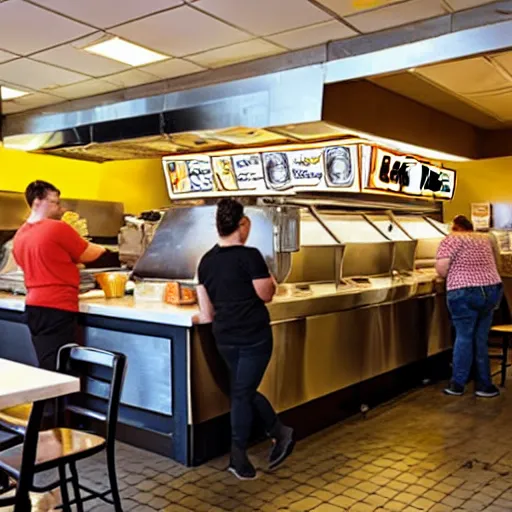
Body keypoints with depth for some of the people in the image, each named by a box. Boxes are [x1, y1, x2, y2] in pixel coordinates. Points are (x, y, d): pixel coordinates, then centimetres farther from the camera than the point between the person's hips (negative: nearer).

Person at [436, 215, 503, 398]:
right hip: (493, 291, 5)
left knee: (464, 337, 5)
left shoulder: (452, 239, -2)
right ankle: (484, 385, 17)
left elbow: (441, 268, -13)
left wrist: (452, 275, 7)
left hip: (465, 294, -5)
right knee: (481, 339, 13)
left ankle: (457, 385, 12)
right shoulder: (485, 238, 18)